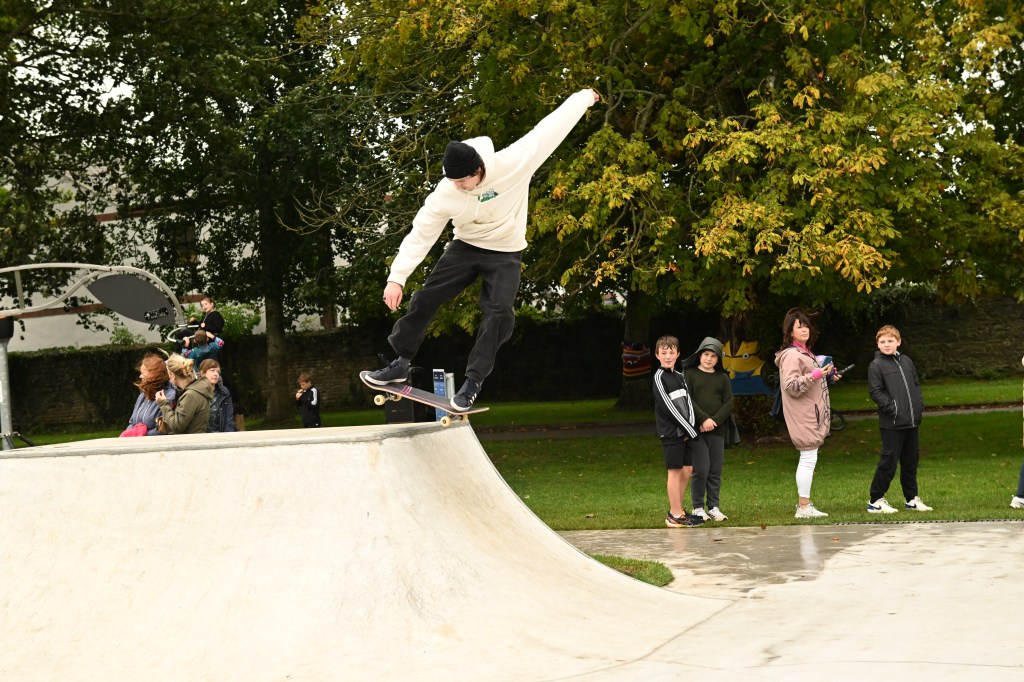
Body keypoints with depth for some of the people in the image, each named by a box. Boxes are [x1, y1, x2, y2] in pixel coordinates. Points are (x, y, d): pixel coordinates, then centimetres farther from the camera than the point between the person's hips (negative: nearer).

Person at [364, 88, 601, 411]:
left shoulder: (514, 164, -29)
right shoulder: (445, 194, -22)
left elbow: (550, 128, -19)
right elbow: (420, 235, -14)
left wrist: (583, 97, -10)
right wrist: (396, 277, -17)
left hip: (505, 254, -2)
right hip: (465, 248, 2)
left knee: (500, 312, -18)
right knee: (425, 299, -4)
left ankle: (473, 381, -10)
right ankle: (400, 362, 9)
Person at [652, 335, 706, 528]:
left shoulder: (680, 377, 16)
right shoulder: (659, 378, -8)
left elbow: (688, 402, 11)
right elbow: (669, 408, -14)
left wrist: (691, 427, -6)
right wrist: (691, 431, -12)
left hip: (685, 431, 7)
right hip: (671, 431, -7)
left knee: (687, 470, 8)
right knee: (675, 471, -5)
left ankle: (677, 510, 18)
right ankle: (675, 516, -2)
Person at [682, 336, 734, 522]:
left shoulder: (723, 378, 13)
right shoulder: (690, 374, 3)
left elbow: (728, 403, 6)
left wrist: (715, 420, -9)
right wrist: (704, 419, -14)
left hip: (717, 430, 3)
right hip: (696, 430, -3)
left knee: (716, 470, 4)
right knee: (700, 470, -7)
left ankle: (714, 507, 11)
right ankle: (698, 508, 3)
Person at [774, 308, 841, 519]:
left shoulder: (805, 352, 18)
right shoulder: (791, 355, -14)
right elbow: (791, 386, -22)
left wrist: (826, 375, 15)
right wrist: (815, 375, -25)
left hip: (812, 414, 10)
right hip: (803, 415, -10)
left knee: (807, 459, 13)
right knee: (808, 458, -10)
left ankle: (803, 504, 18)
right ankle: (804, 507, -6)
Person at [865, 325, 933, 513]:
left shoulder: (906, 361, 13)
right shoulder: (876, 365, -6)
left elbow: (916, 384, 19)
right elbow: (875, 392, -11)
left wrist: (919, 405, 5)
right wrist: (892, 408, -18)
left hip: (912, 422, 6)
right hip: (891, 424, -6)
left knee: (911, 462, 13)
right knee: (888, 462, -5)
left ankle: (912, 499, 24)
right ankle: (875, 500, 3)